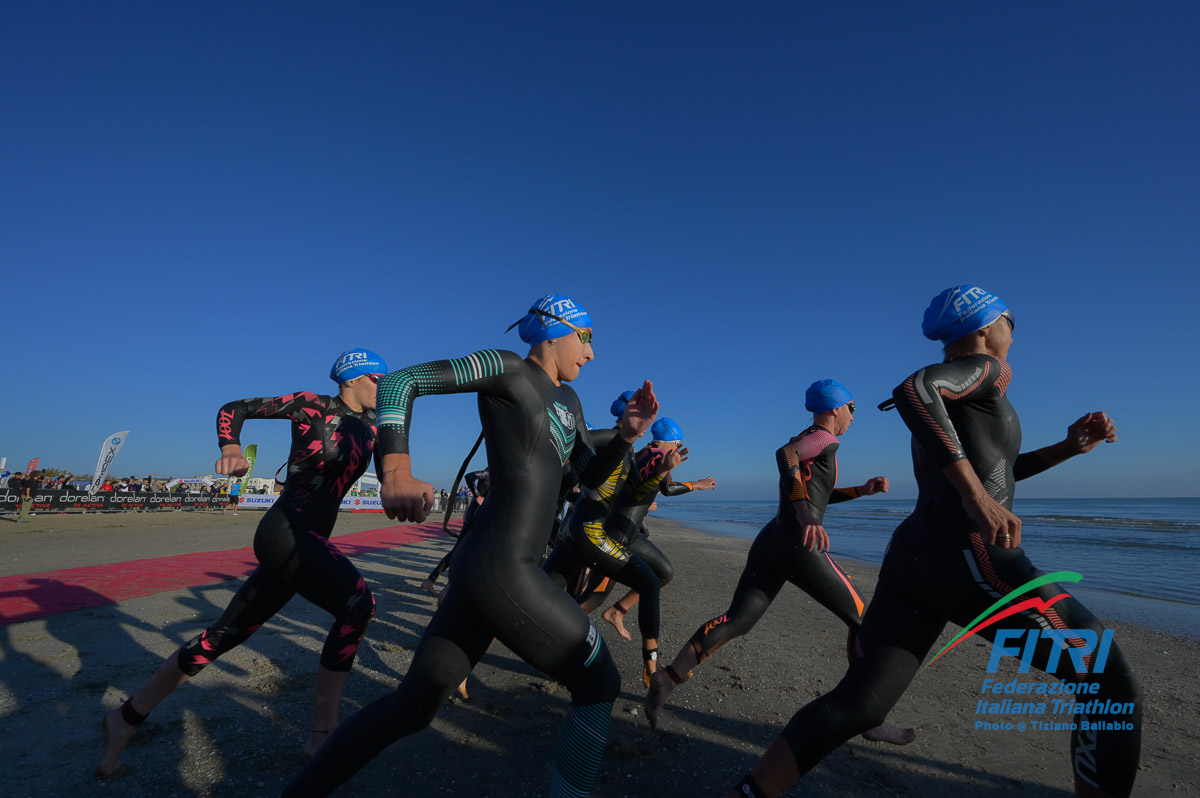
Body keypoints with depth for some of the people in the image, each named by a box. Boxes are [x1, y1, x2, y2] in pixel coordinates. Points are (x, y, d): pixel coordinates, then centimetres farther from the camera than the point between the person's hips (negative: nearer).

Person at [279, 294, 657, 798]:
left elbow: (591, 477, 21)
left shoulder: (566, 399, 19)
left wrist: (628, 434, 4)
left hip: (481, 570, 9)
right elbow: (399, 381, -8)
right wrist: (396, 472, -21)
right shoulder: (505, 368, -5)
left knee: (411, 706, 18)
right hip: (502, 571, -9)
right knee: (599, 685, 9)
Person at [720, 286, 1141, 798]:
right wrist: (976, 495, -24)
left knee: (855, 705, 8)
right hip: (969, 559, -8)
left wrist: (1069, 447, 28)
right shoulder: (985, 369, 1)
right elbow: (912, 389, -23)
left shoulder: (945, 400, 28)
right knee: (1111, 683, 14)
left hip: (912, 561, 8)